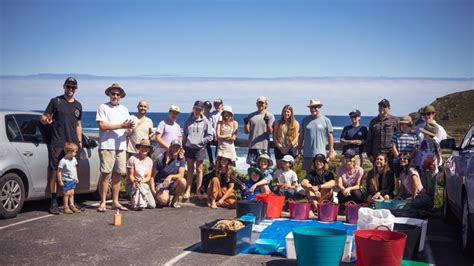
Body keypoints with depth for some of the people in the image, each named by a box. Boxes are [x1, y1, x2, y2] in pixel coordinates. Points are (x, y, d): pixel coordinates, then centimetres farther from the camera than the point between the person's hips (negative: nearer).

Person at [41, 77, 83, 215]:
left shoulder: (78, 105, 17)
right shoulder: (56, 101, 3)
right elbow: (43, 117, 2)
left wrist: (79, 141, 16)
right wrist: (46, 120, -22)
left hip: (72, 144, 4)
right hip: (57, 144, -4)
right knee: (54, 171, -5)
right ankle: (54, 202, -1)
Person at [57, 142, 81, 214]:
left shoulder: (74, 159, 5)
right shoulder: (63, 161, -18)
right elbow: (59, 171, -14)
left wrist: (76, 177, 17)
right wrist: (60, 181, -14)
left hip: (73, 180, 6)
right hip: (66, 180, -6)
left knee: (71, 193, 12)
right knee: (67, 193, -4)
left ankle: (72, 205, 20)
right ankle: (65, 207, 4)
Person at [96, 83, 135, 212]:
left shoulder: (124, 110, 17)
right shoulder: (103, 107, 0)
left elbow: (128, 126, 12)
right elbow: (102, 126, -11)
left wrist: (130, 126, -14)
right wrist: (121, 126, -12)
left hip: (121, 146, 5)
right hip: (107, 146, -5)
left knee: (117, 174, 8)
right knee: (105, 174, -6)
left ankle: (115, 202, 16)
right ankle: (102, 203, 1)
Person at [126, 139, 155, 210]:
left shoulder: (149, 161, 6)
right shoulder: (132, 159, -10)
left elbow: (149, 176, 1)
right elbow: (130, 175, -9)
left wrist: (142, 181, -21)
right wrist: (135, 181, -30)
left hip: (144, 184, 5)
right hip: (131, 184, -5)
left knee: (152, 205, -11)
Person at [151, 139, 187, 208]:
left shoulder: (181, 159, -2)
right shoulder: (161, 159, -9)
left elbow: (181, 175, -10)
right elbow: (152, 176, -5)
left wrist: (171, 176, -30)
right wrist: (153, 190, -16)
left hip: (173, 184, 3)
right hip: (161, 184, -3)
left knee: (183, 181, -31)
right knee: (163, 200, -34)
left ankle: (175, 200, -5)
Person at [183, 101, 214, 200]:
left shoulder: (206, 122, -1)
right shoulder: (188, 121, 7)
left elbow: (210, 136, -3)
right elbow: (184, 134, 11)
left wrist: (199, 141, -11)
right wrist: (184, 145, 3)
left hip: (200, 149, -2)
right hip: (189, 148, 2)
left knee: (199, 170, 3)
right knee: (190, 170, 8)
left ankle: (198, 191, 8)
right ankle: (188, 191, 11)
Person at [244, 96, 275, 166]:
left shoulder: (270, 116, 4)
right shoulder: (251, 116, 10)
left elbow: (270, 132, -4)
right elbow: (247, 131, 8)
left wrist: (267, 122, -20)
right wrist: (246, 123, -9)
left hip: (264, 146, -2)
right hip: (252, 146, 2)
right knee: (252, 165, 2)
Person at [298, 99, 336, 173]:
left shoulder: (326, 120, 3)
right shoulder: (305, 120, 8)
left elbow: (330, 136, 4)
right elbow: (301, 136, 12)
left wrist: (331, 151, 1)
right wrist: (299, 150, 10)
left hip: (320, 153, -2)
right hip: (307, 153, 2)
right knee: (308, 173, 7)